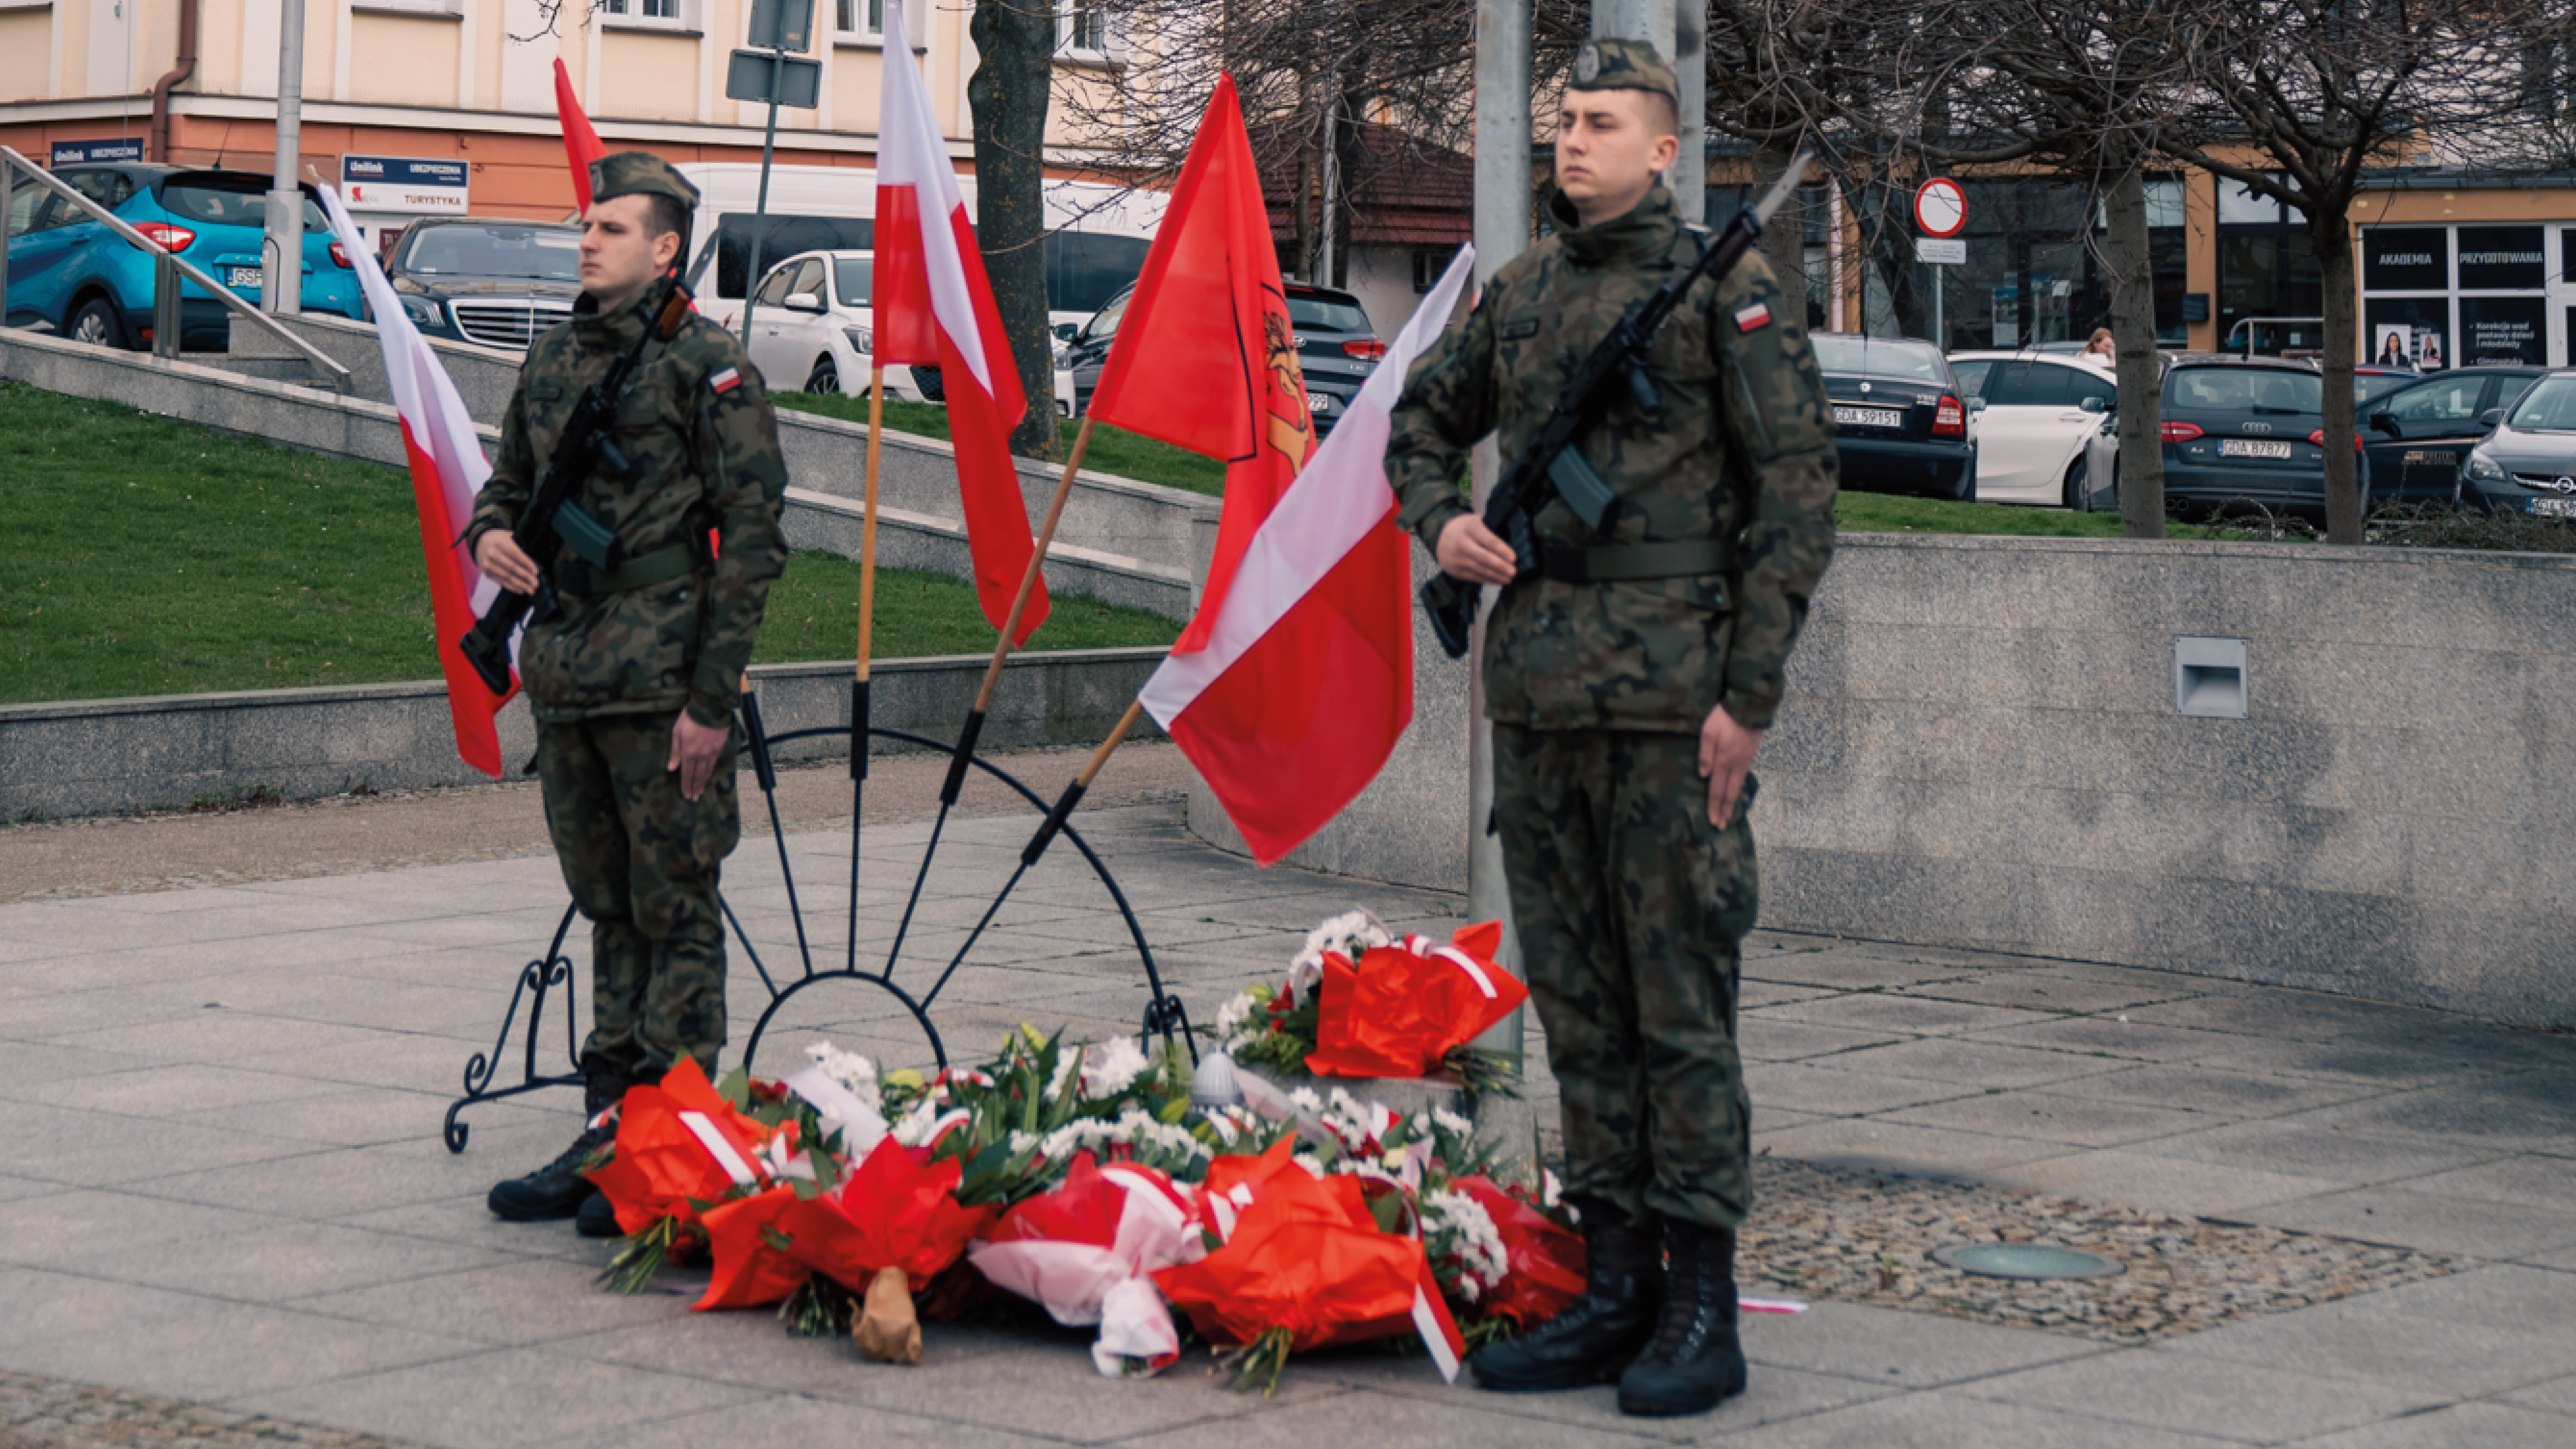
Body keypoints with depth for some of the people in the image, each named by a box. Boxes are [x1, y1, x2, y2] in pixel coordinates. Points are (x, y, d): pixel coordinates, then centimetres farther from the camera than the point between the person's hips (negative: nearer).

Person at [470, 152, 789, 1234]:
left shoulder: (707, 365, -7)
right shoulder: (553, 361, 14)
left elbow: (755, 536, -10)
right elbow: (509, 480, 25)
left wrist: (712, 696, -14)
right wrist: (487, 534, -1)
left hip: (663, 684, -7)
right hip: (565, 676, 7)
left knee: (675, 911, -2)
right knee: (609, 909, 13)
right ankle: (608, 1133, 19)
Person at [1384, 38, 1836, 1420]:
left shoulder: (1728, 288, -4)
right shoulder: (1520, 290, 14)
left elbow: (1797, 494, -7)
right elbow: (1420, 418, 30)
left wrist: (1749, 695, -12)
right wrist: (1438, 521, 7)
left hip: (1670, 696, -6)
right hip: (1537, 687, 6)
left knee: (1681, 1000, -4)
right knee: (1575, 999, 10)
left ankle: (1703, 1306, 2)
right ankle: (1614, 1285, 18)